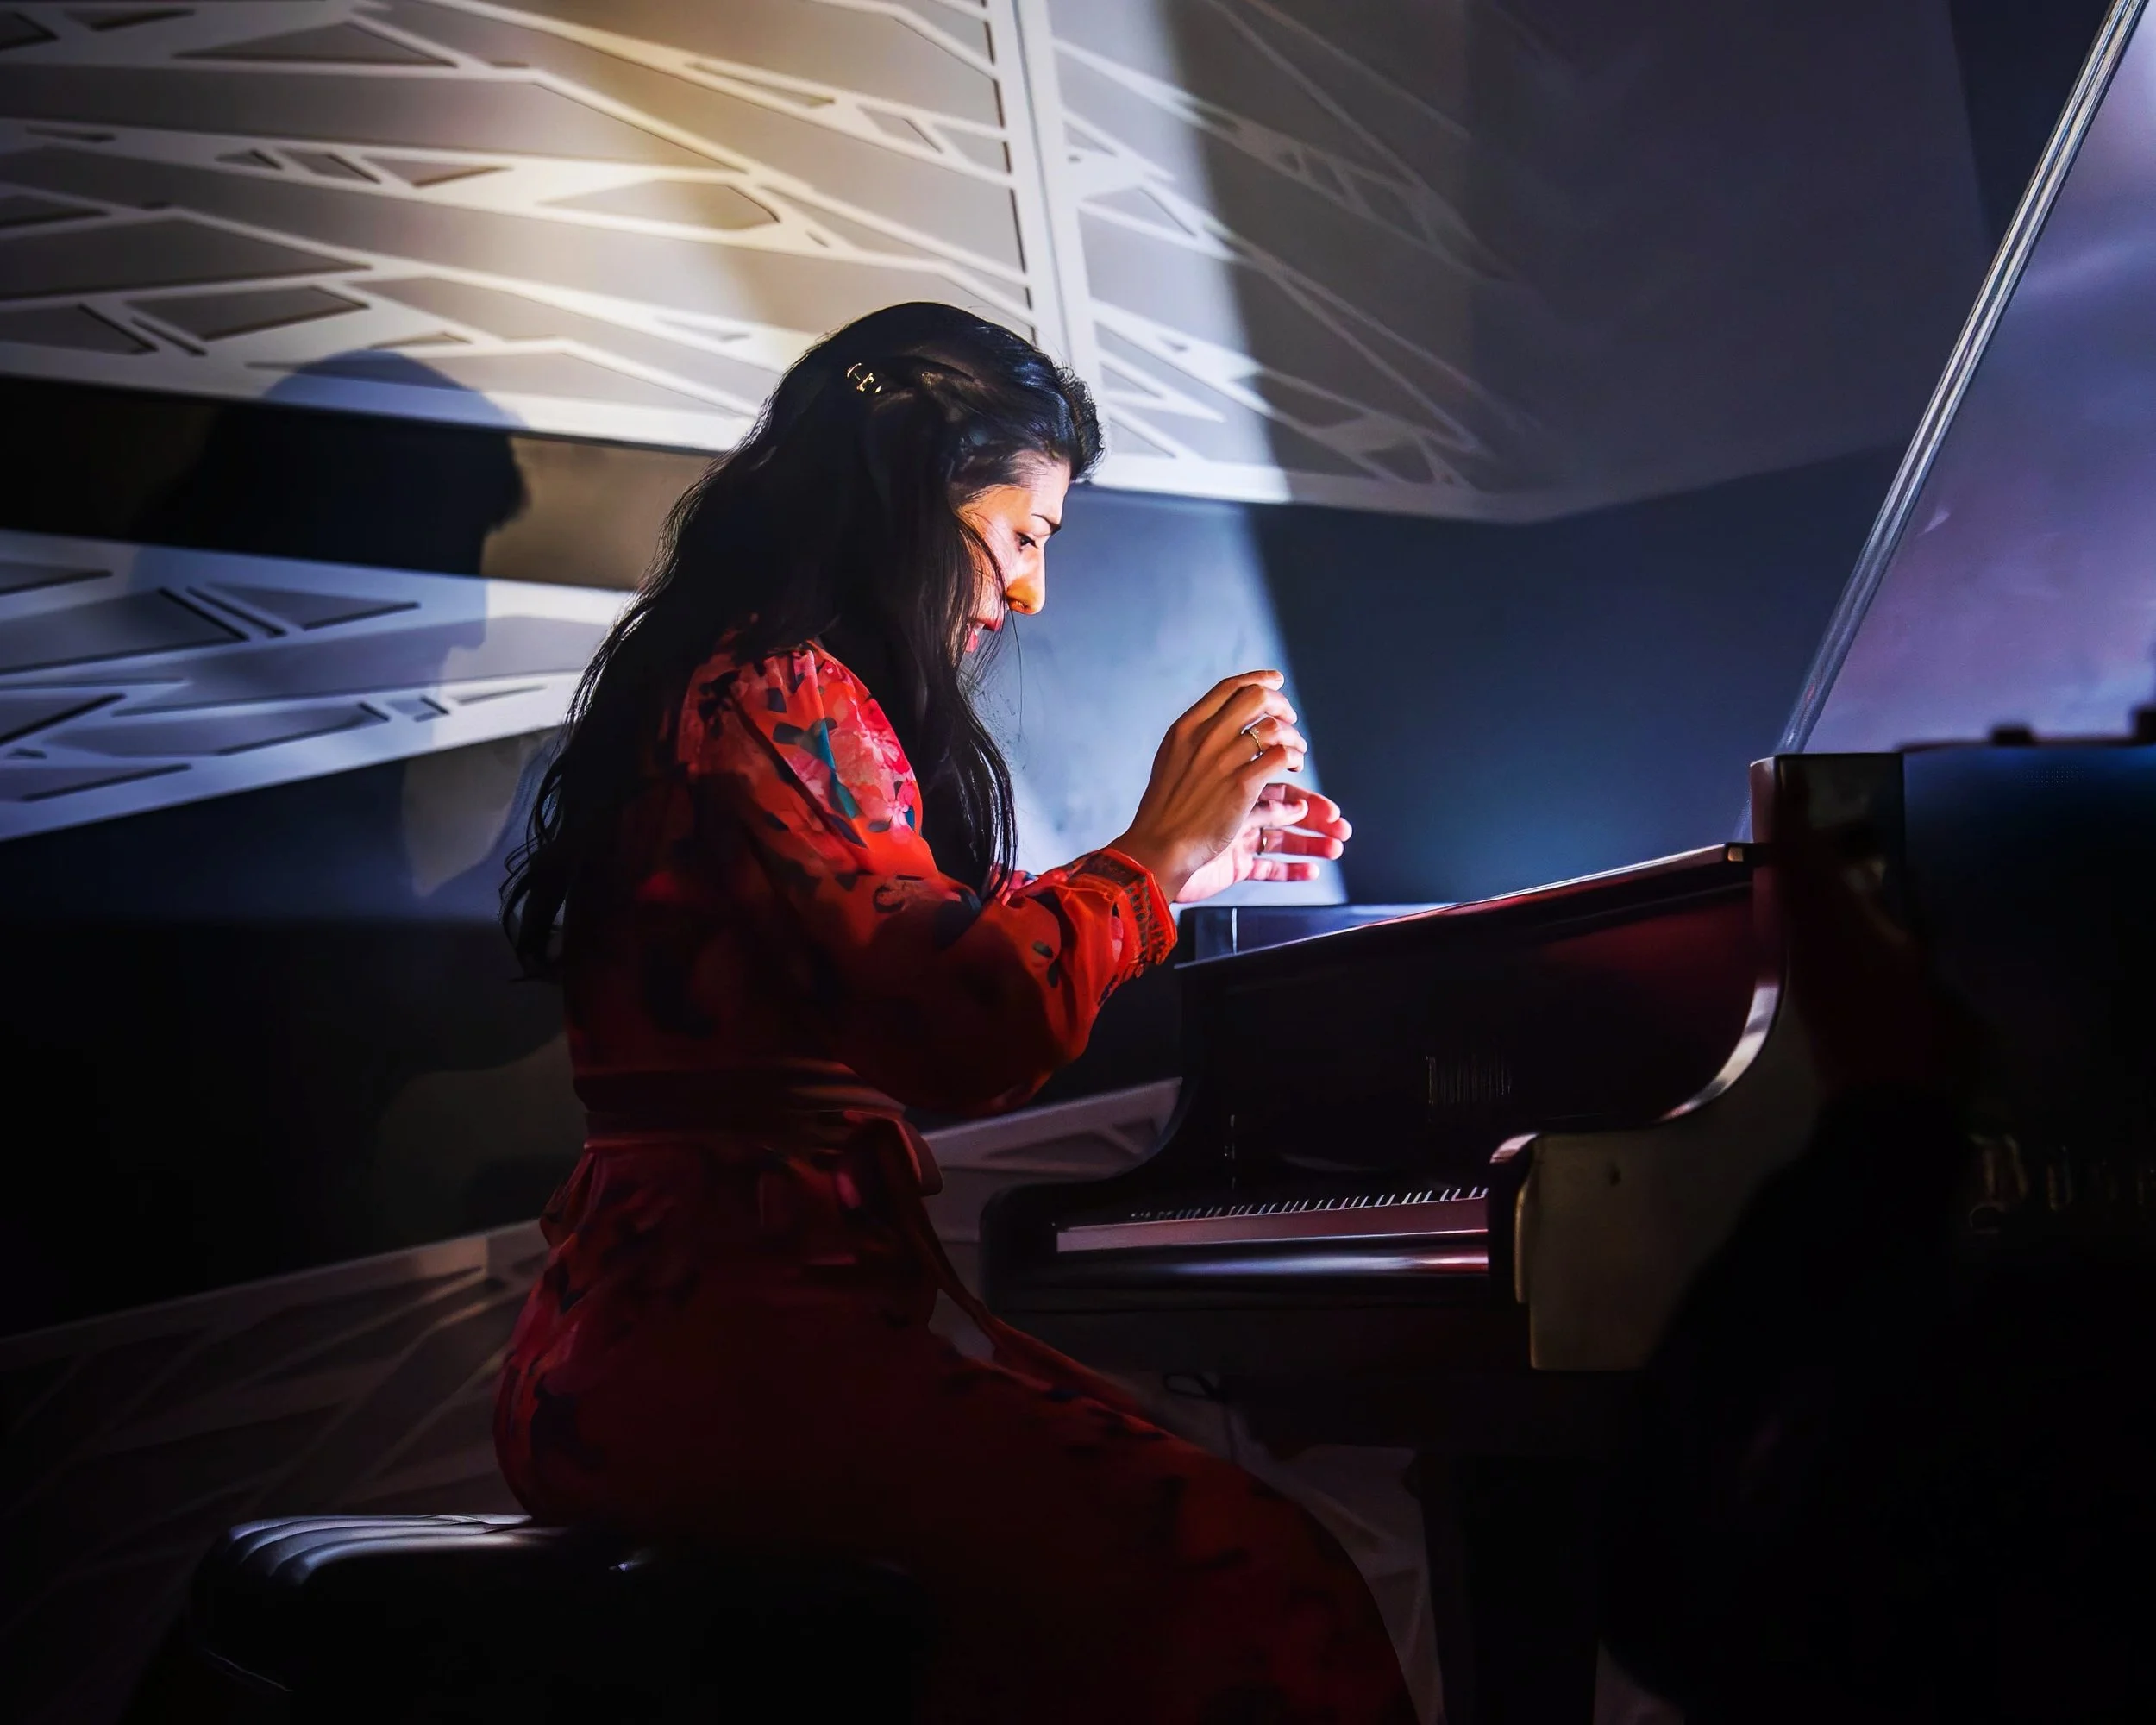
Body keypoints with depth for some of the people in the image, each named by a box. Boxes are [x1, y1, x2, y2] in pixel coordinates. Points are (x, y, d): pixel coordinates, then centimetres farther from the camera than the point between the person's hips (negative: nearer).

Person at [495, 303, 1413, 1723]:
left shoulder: (789, 697, 22)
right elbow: (971, 1023, -22)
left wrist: (1184, 866, 32)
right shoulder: (774, 701, -10)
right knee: (1246, 1578, -22)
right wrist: (1152, 857, -6)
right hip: (705, 1341, -10)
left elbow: (933, 963, 31)